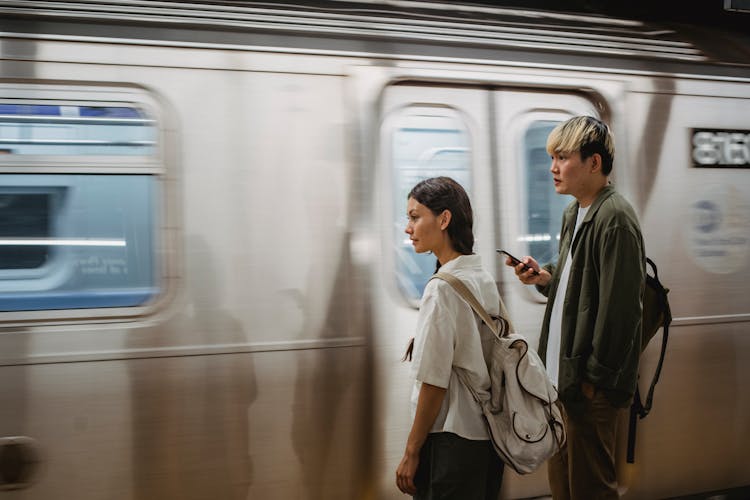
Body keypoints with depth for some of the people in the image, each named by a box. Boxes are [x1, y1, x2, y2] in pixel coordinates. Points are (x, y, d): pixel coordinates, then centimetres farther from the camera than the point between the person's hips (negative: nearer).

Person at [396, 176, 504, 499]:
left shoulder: (442, 288, -17)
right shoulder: (485, 280, 7)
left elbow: (434, 382, -17)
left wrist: (411, 453, -10)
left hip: (452, 440, -8)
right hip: (489, 435, 8)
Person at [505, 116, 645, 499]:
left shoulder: (614, 219, -17)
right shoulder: (574, 213, 13)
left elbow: (619, 307, -20)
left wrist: (595, 377, -18)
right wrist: (545, 278, 4)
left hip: (591, 383, -9)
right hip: (563, 374, 9)